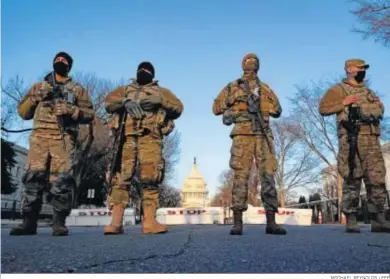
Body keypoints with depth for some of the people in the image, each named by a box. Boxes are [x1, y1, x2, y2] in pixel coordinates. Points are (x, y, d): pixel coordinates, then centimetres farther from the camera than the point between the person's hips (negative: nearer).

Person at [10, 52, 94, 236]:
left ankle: (59, 222, -8)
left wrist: (71, 110, -8)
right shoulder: (39, 87, 25)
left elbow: (89, 114, 9)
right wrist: (35, 98, 2)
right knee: (33, 177, -8)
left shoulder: (77, 89, 18)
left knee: (61, 179, -12)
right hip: (39, 137, 2)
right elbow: (22, 112, 19)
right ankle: (29, 222, -5)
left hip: (63, 139, -2)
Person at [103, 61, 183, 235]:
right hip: (127, 137, 1)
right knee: (121, 178, -7)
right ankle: (115, 223, -8)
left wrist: (160, 100, -7)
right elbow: (109, 102, 10)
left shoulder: (160, 91, 23)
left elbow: (178, 108, 9)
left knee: (150, 179, -11)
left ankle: (149, 221, -10)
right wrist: (125, 102, -8)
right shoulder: (125, 90, 28)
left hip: (149, 137, -1)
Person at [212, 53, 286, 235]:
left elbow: (277, 111, 15)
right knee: (241, 176, -8)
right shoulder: (232, 87, 13)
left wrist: (260, 103, 2)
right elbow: (216, 108, 11)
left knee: (268, 176, -3)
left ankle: (271, 222, -1)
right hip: (243, 135, -3)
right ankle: (237, 223, -6)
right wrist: (237, 104, 1)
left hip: (263, 135, 3)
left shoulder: (265, 89, 21)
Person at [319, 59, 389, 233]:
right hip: (352, 139, -6)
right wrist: (343, 103, -10)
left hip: (372, 139, 6)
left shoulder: (369, 92, 27)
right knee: (352, 180, -5)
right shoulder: (338, 90, 7)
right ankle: (351, 220, 0)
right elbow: (323, 108, -3)